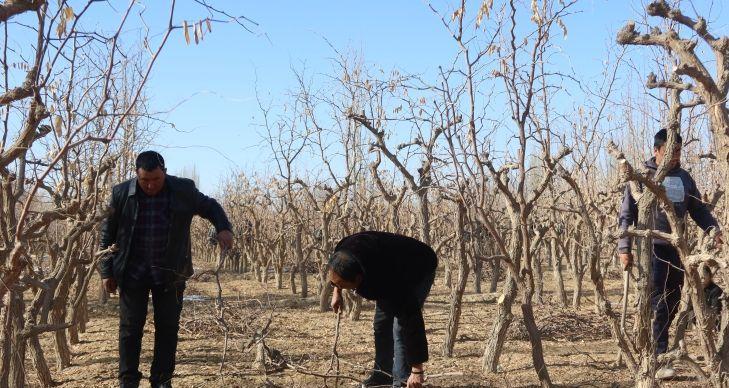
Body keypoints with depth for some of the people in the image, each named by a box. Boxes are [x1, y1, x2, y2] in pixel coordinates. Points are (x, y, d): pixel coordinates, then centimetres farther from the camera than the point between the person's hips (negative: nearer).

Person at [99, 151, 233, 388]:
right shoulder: (122, 194, -4)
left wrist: (223, 228, -9)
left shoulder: (183, 190, -3)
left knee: (168, 328, 5)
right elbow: (108, 235, 3)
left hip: (171, 273, 1)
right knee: (130, 328, 2)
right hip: (133, 272, -1)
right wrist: (107, 272, 2)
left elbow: (210, 207, 11)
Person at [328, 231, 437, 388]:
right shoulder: (344, 251, -32)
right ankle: (383, 373, 18)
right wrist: (336, 291, -7)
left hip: (419, 271, -7)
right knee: (381, 324, 6)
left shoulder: (389, 282, -47)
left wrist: (417, 370, -40)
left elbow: (413, 324, -43)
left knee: (401, 328, -19)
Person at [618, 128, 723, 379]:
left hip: (676, 249, 6)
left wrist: (713, 229, -5)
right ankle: (659, 360, -10)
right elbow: (626, 215, -3)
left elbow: (698, 209, 13)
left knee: (673, 303, 9)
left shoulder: (684, 177, 10)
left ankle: (656, 348, 22)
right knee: (659, 304, -11)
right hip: (651, 248, -5)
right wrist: (624, 248, -9)